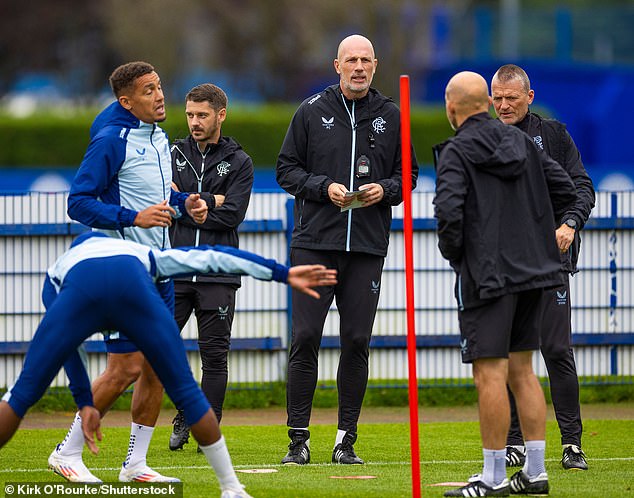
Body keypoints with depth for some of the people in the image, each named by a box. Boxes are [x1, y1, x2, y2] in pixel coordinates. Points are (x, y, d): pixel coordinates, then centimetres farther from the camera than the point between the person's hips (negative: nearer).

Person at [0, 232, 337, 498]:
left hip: (79, 290, -1)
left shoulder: (57, 268, 43)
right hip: (134, 287, 1)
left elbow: (62, 341, 30)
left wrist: (85, 403, 26)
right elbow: (211, 258, 38)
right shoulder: (144, 255, 46)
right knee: (186, 391, 14)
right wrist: (283, 274, 38)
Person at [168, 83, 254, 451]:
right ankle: (183, 420, 12)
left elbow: (231, 216, -7)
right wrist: (208, 202, -9)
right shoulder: (172, 154, 11)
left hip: (218, 274, -1)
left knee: (215, 356, 0)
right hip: (174, 270, 2)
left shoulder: (239, 162, 5)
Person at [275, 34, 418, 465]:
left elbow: (408, 174, 15)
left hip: (367, 248, 2)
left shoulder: (391, 117, 9)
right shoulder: (312, 112, 4)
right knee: (305, 339, -5)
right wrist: (323, 187, -10)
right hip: (315, 243, -1)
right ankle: (299, 438, 0)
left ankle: (347, 439, 9)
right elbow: (287, 169, 6)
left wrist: (385, 189, -6)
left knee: (357, 341, 2)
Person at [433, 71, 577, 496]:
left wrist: (452, 253, -5)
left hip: (487, 275, -7)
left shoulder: (457, 151, -8)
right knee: (522, 370, 13)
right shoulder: (522, 142, 11)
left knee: (490, 373, -5)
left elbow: (448, 210, -22)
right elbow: (566, 190, 11)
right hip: (534, 270, 7)